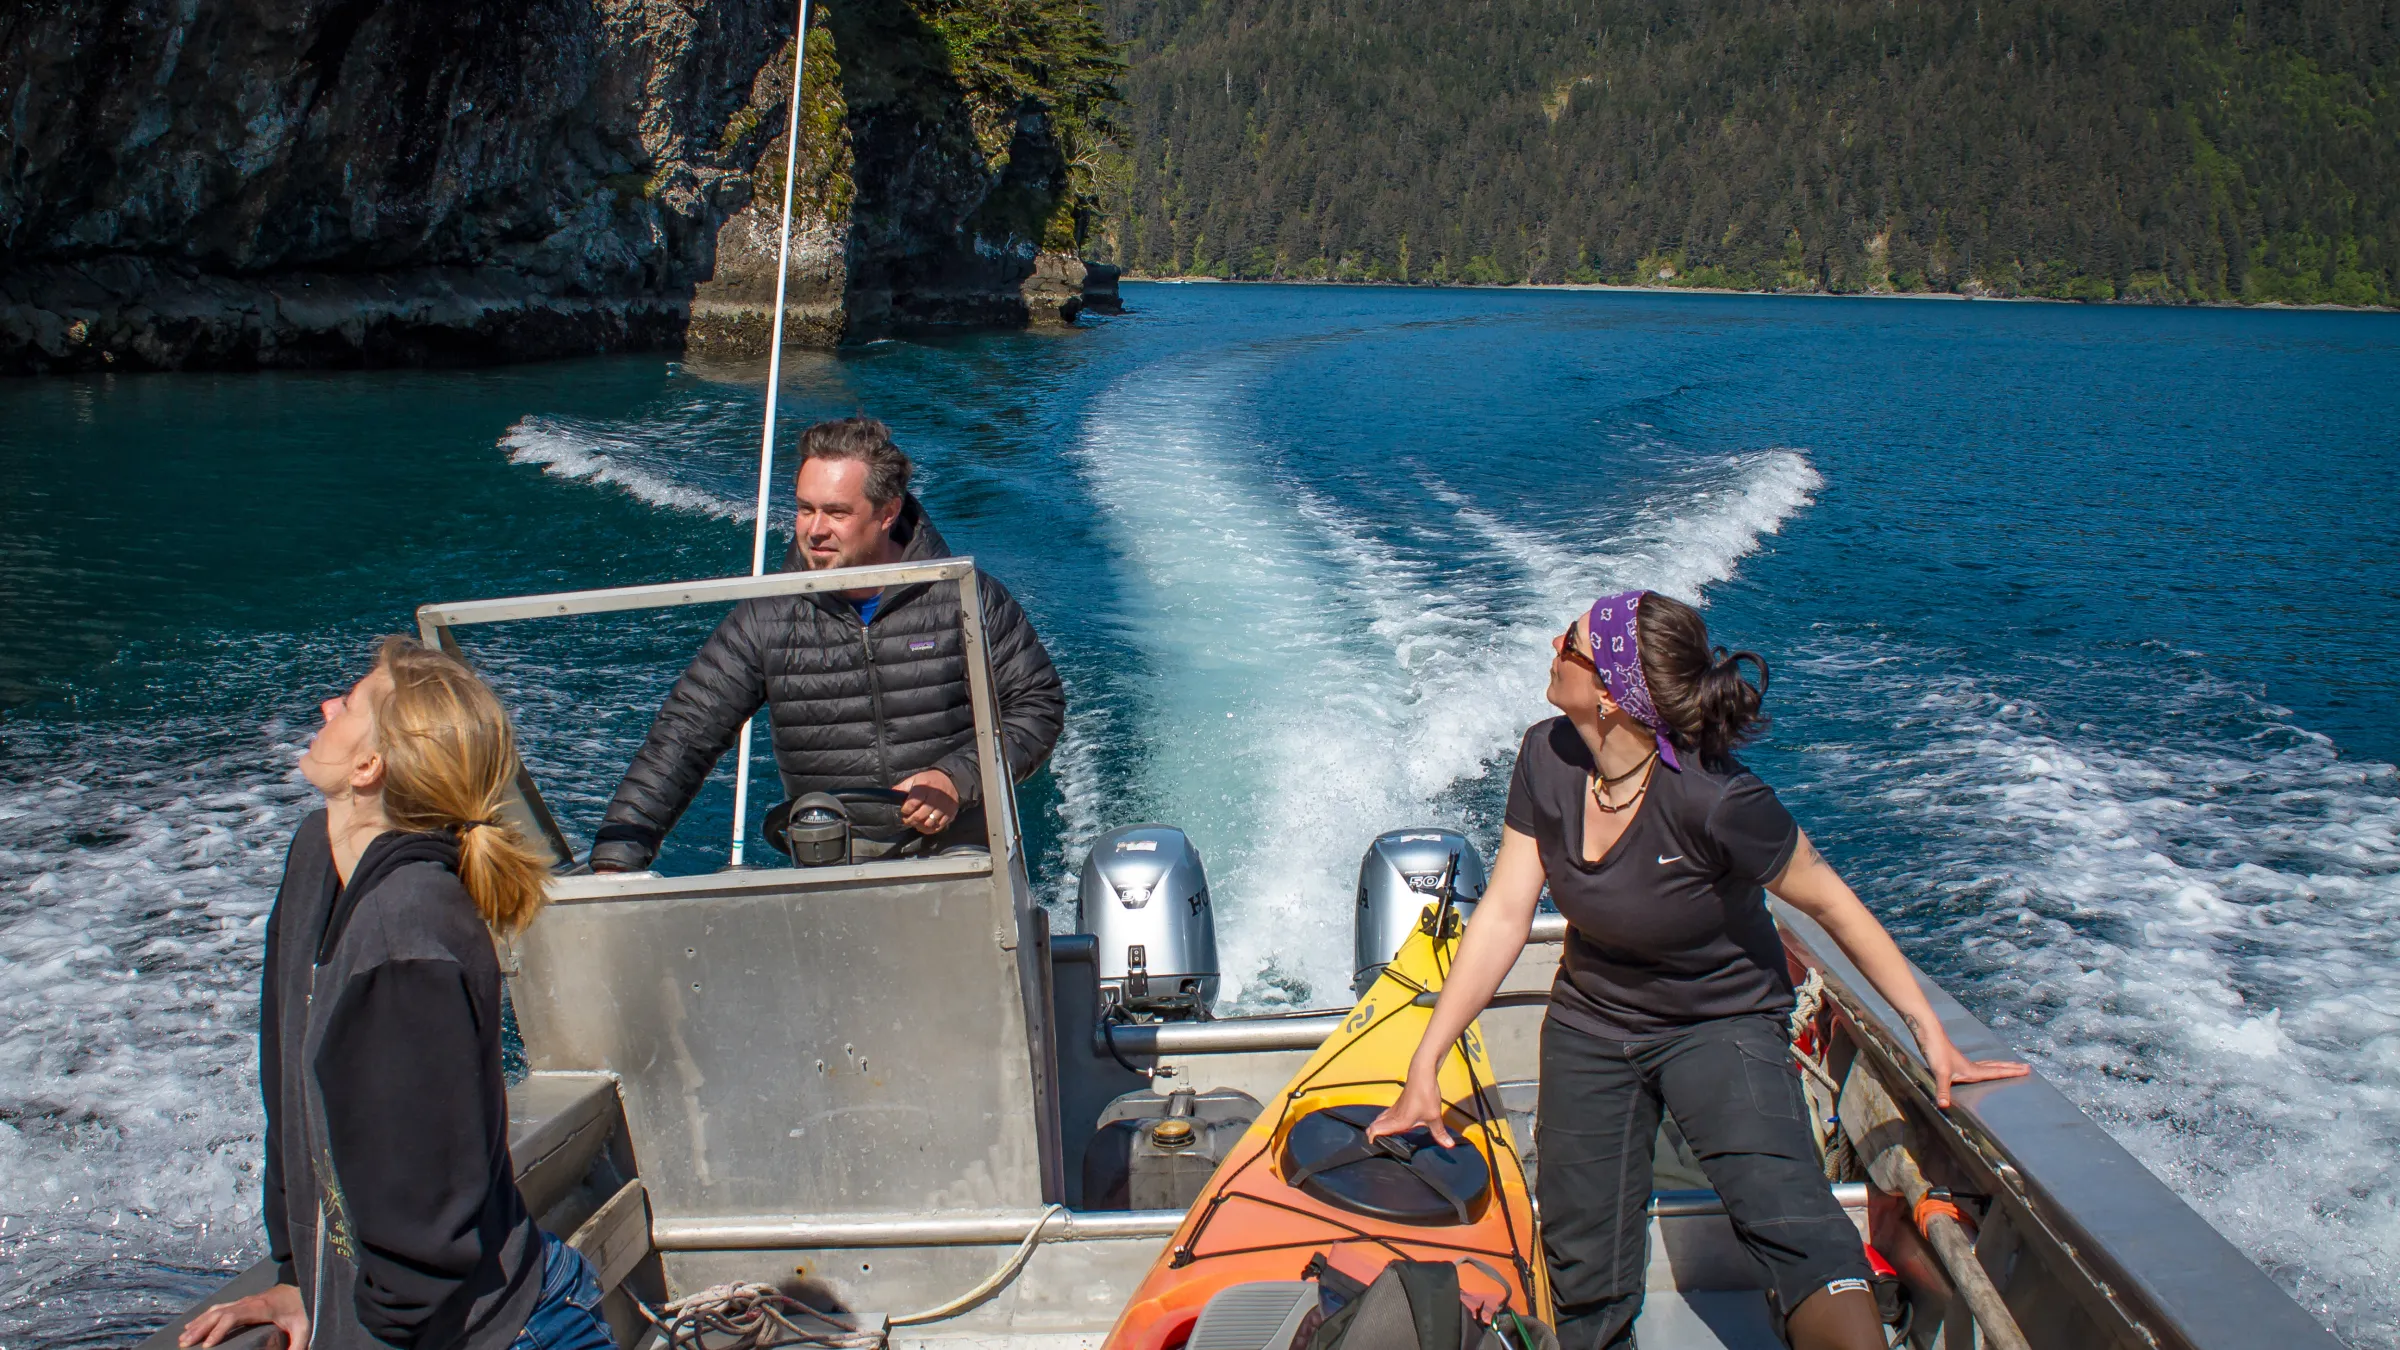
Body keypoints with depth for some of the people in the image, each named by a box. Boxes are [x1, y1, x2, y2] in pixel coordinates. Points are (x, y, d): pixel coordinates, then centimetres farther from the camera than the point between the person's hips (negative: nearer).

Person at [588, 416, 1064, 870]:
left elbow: (1039, 702, 5)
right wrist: (616, 857, -12)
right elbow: (686, 734, -1)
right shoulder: (767, 618, 1)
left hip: (960, 851, -2)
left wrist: (960, 779, -12)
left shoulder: (964, 595, -2)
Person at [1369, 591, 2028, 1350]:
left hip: (1721, 1025, -4)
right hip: (1589, 1025, 5)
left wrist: (1929, 1032, -12)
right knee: (1585, 1283, 7)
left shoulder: (1712, 801, -29)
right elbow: (1503, 916, -8)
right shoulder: (1548, 759, -13)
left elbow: (1832, 904, -15)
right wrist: (1424, 1067, -8)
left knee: (1789, 1223, -30)